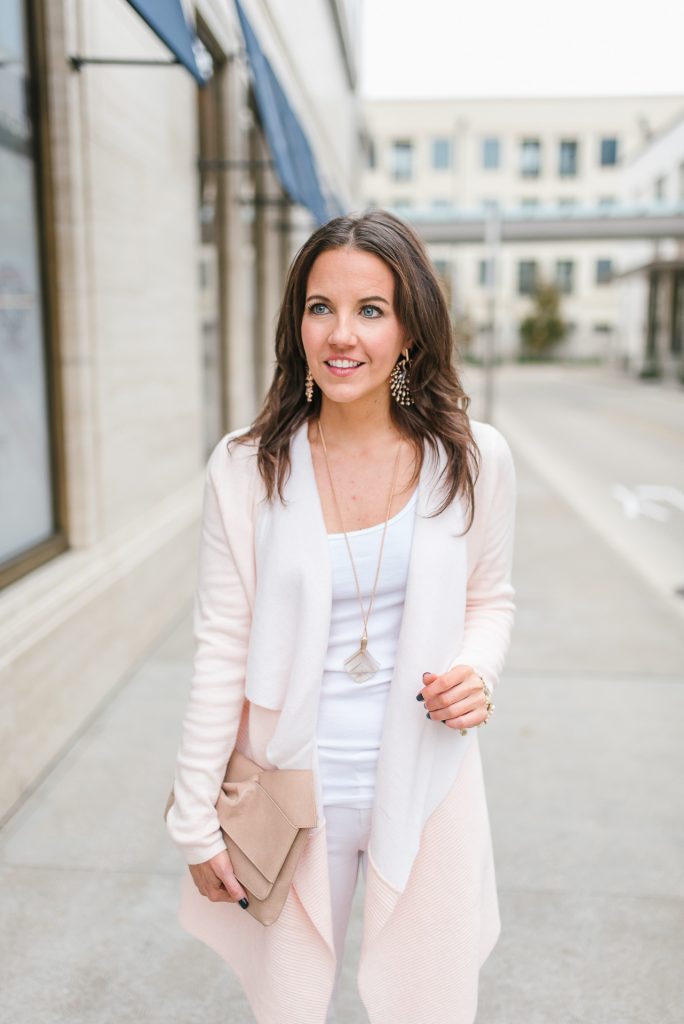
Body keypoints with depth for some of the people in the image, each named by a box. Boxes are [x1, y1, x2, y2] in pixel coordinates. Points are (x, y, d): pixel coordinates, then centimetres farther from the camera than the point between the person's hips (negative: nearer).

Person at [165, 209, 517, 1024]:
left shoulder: (472, 459, -8)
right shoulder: (245, 468, -11)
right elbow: (221, 649, -5)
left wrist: (479, 671, -13)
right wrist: (196, 820, -2)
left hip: (425, 784, 1)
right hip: (293, 790, 0)